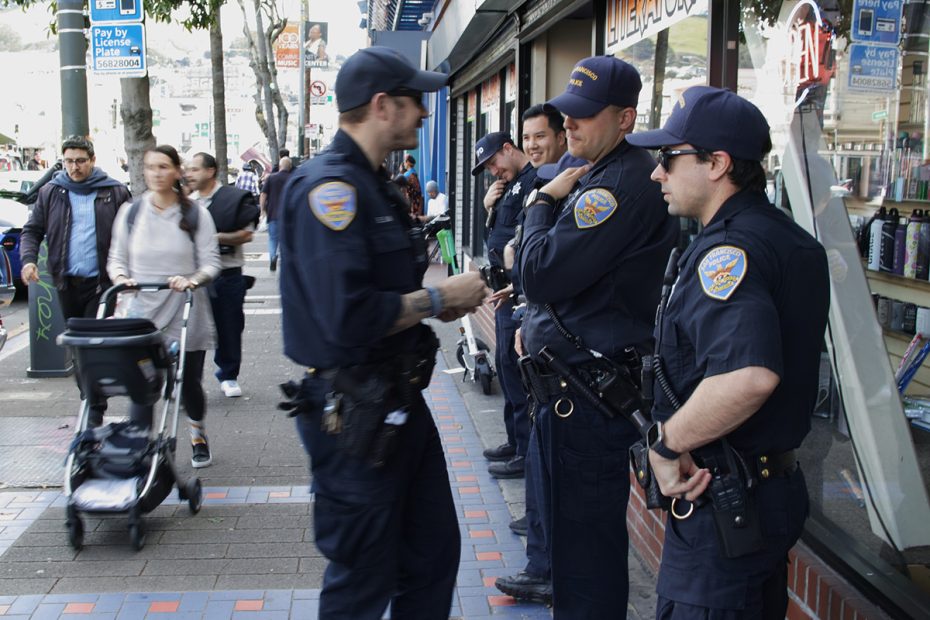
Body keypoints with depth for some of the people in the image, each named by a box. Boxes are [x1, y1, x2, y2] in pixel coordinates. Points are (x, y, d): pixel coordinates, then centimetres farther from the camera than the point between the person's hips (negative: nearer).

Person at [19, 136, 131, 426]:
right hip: (67, 282, 4)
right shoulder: (51, 192, 7)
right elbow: (32, 230, 11)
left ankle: (95, 411, -5)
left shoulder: (114, 192, 0)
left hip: (102, 282, -3)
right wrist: (28, 259, -8)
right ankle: (89, 400, 28)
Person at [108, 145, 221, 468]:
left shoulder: (196, 214, 1)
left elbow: (211, 262, 0)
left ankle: (198, 433, 38)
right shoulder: (130, 213, 7)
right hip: (141, 311, 1)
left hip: (185, 314, -1)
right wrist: (121, 277, -10)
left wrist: (191, 280, -20)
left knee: (189, 383, 10)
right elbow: (116, 258, 12)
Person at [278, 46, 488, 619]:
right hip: (354, 414, -10)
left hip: (398, 401, 10)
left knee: (435, 551, 18)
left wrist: (437, 300, 1)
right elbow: (348, 318, -30)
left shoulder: (373, 184, 12)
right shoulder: (330, 186, -20)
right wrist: (438, 299, -17)